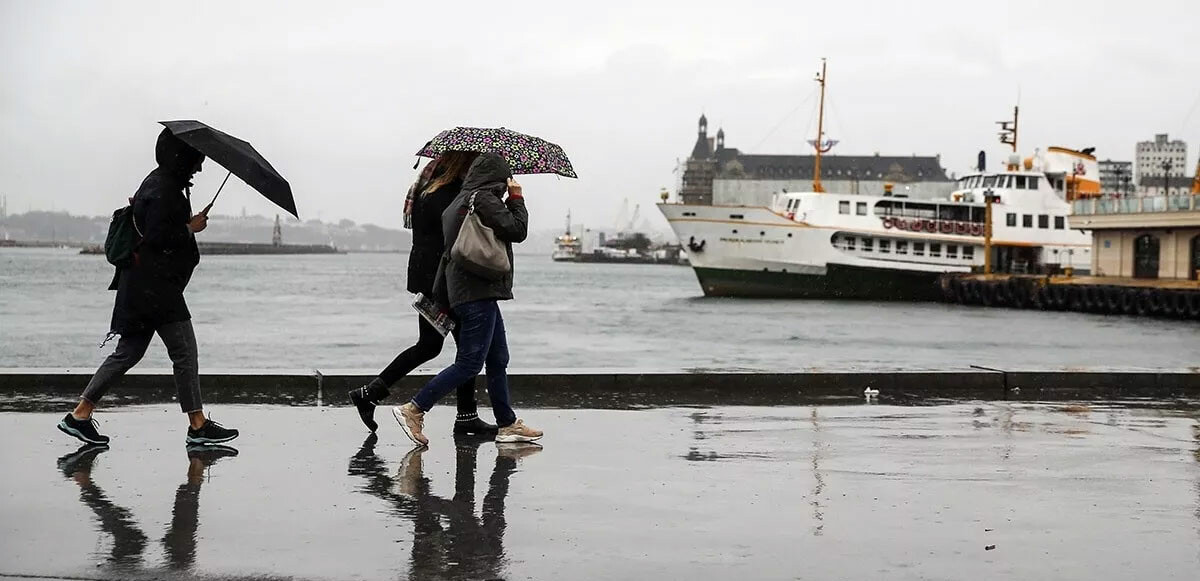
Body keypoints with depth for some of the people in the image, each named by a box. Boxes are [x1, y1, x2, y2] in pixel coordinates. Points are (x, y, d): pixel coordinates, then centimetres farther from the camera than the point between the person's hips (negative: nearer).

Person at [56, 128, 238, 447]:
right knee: (184, 352, -4)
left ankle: (80, 415, 11)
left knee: (129, 351, 11)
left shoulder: (160, 182, 17)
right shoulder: (163, 190, -16)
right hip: (156, 286, -10)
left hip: (143, 285, 10)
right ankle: (197, 425, 1)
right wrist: (191, 227, -10)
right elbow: (157, 237, -21)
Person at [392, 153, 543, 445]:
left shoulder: (460, 201, 18)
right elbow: (517, 230, -13)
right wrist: (516, 198, 2)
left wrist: (441, 297, 25)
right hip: (478, 292, -10)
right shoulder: (485, 198, -11)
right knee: (469, 362, -10)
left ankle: (508, 425, 16)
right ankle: (413, 410, -11)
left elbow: (448, 251, 22)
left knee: (498, 360, 13)